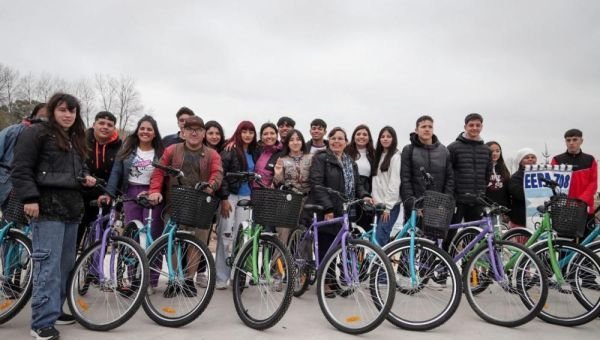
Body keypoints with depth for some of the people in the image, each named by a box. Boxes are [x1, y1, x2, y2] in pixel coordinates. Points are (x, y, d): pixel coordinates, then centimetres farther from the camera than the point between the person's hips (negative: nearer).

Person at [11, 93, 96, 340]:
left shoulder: (76, 138, 20)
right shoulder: (36, 133, -2)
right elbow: (20, 169, -8)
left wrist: (86, 177, 10)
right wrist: (29, 198, -17)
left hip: (72, 207, 8)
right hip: (47, 207, -8)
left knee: (66, 263, 12)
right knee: (48, 264, -9)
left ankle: (54, 309, 25)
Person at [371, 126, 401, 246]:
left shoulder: (395, 156, -7)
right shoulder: (379, 155, 17)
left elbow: (394, 183, -13)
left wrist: (388, 206, -15)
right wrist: (374, 198, 5)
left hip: (390, 206, -7)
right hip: (378, 204, 7)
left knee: (379, 240, -12)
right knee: (383, 239, 8)